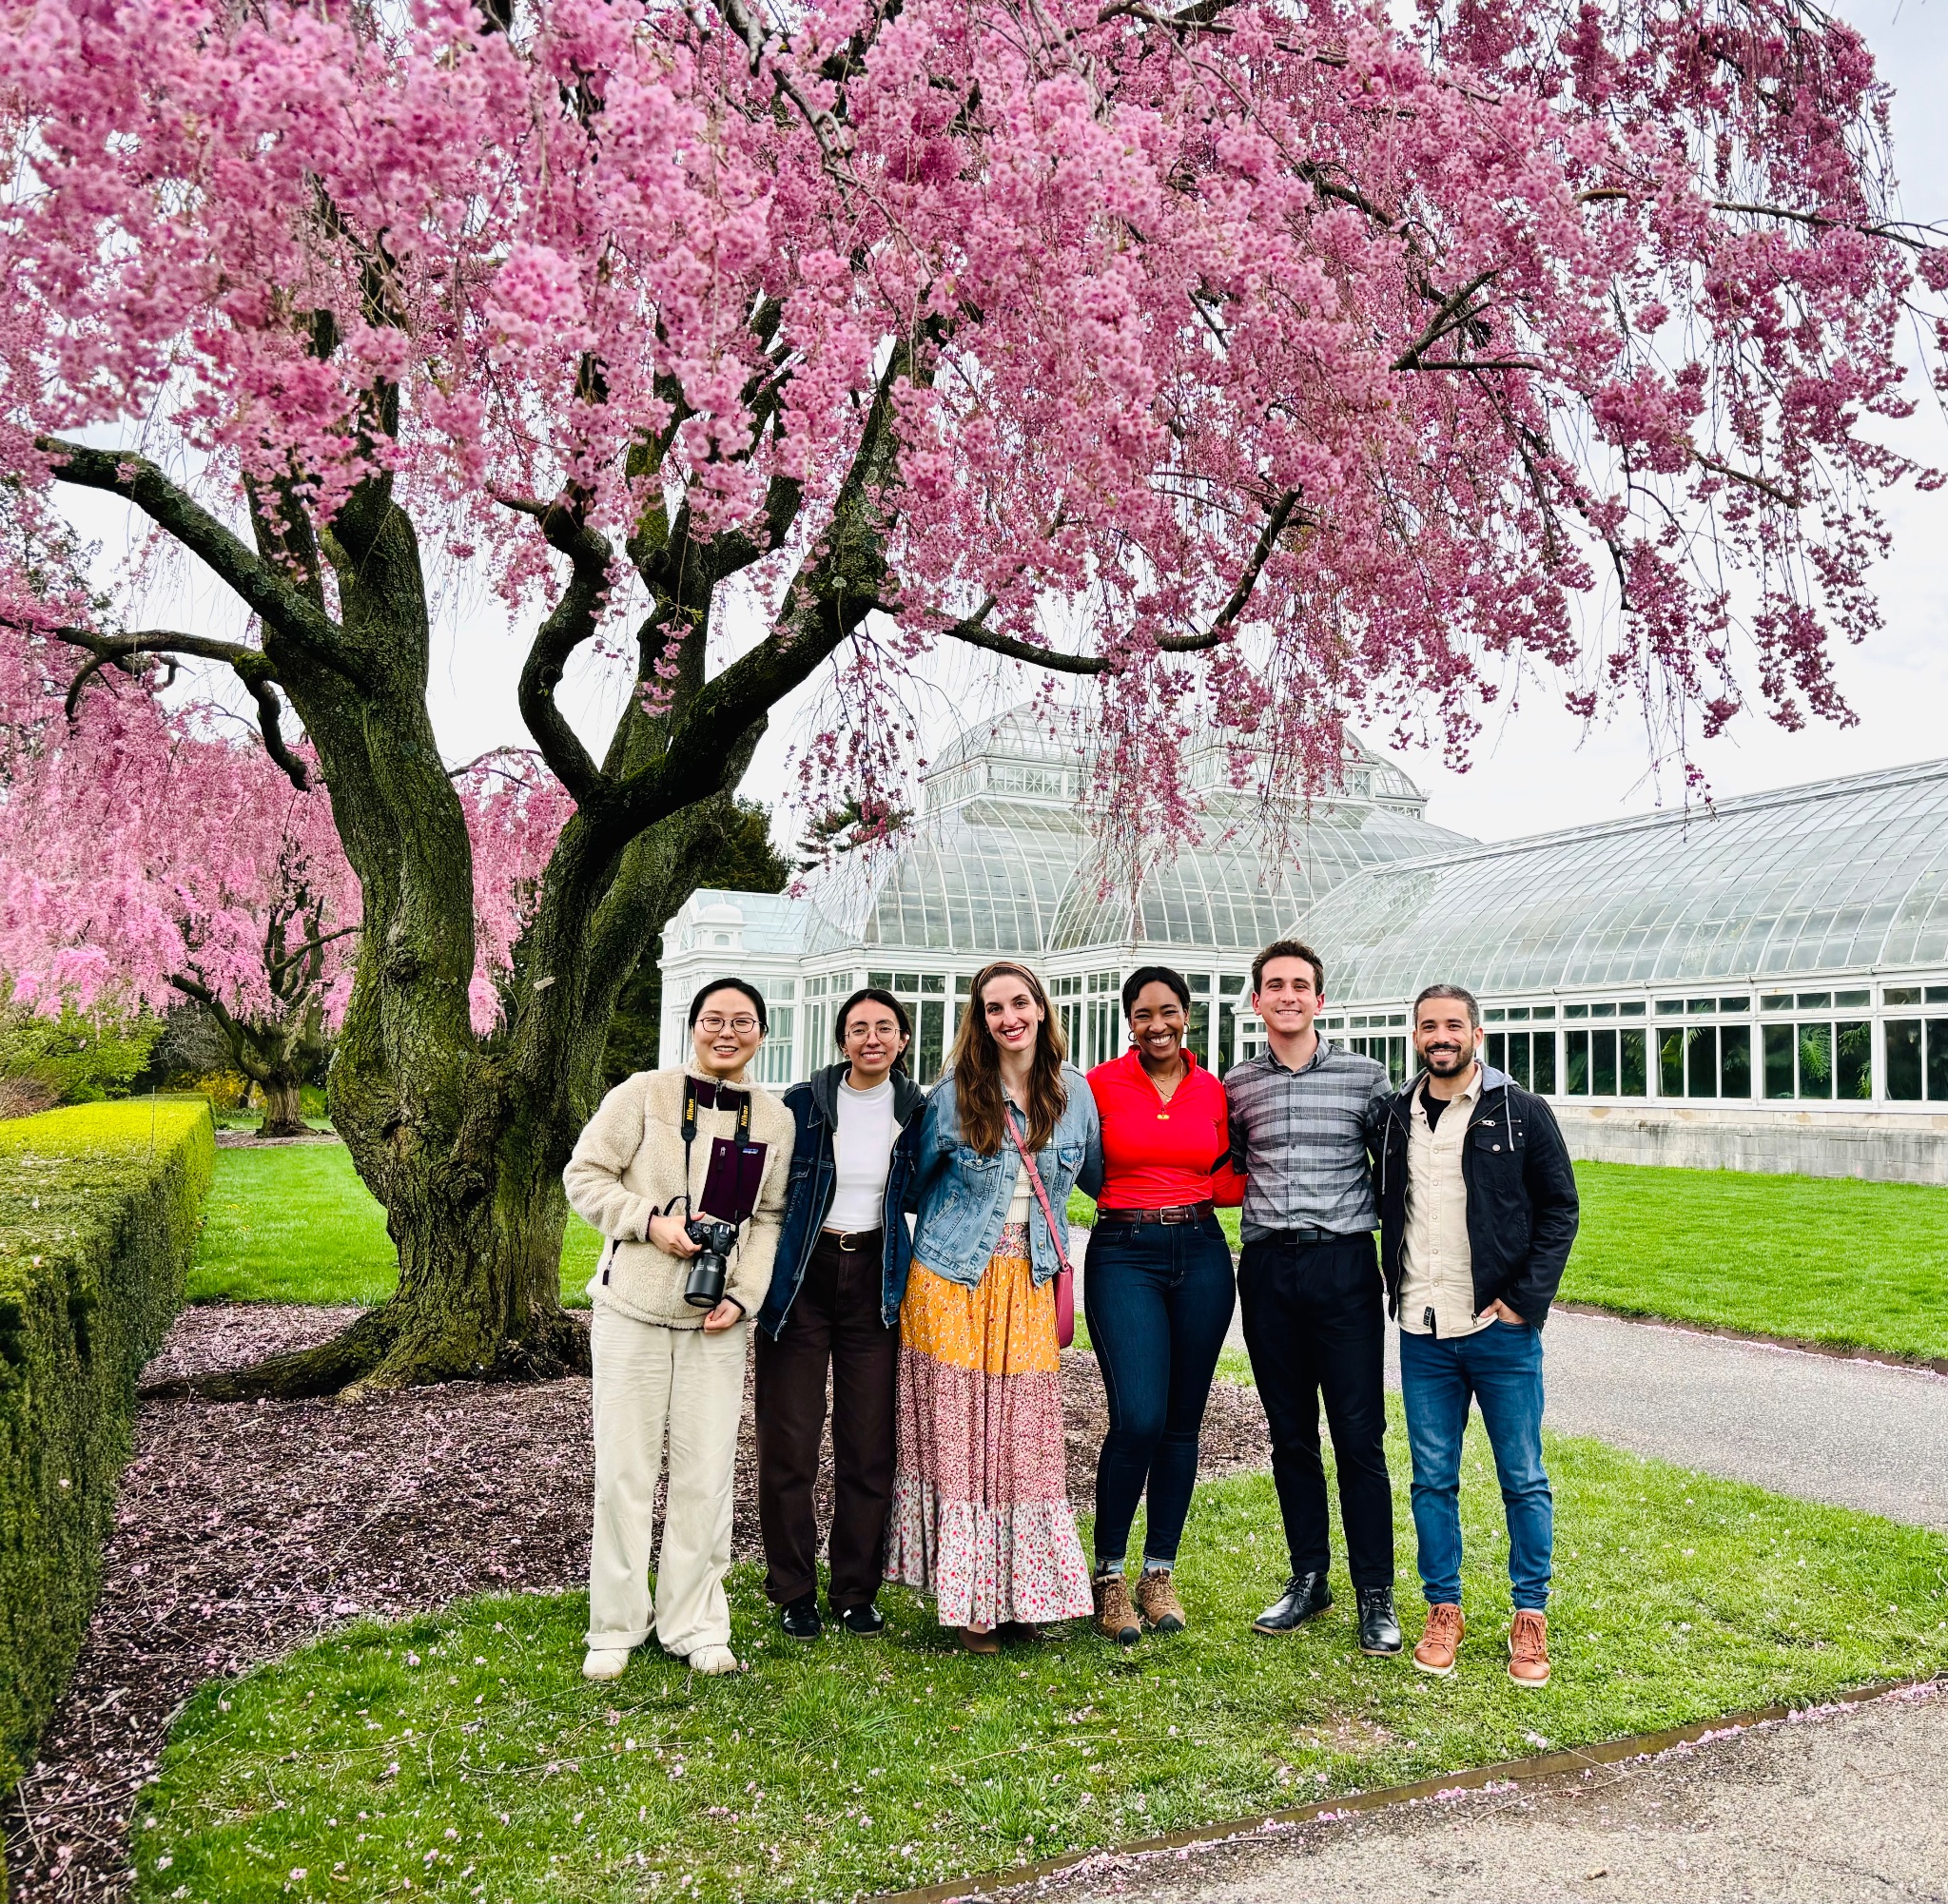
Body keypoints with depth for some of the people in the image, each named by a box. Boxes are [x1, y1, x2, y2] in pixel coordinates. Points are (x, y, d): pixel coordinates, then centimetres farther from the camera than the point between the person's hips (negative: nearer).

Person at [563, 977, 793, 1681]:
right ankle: (616, 1627, 20)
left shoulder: (776, 1120, 6)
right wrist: (651, 1221, -17)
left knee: (707, 1474, 6)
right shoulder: (645, 1094, -5)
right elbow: (584, 1176, -3)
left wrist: (744, 1294, -4)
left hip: (716, 1319, 3)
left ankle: (695, 1623, 22)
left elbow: (771, 1218, 9)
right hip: (633, 1308, -3)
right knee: (624, 1469, 4)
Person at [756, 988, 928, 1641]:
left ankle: (857, 1591, 21)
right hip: (802, 1278, -1)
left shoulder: (918, 1113, 3)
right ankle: (793, 1592, 18)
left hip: (877, 1283, 2)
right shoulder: (801, 1105, -3)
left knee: (870, 1446, 5)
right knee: (790, 1446, 2)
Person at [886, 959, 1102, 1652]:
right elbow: (916, 1184, 11)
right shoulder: (953, 1097, -4)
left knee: (1027, 1439, 3)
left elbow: (1096, 1176, 18)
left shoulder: (1073, 1091, 3)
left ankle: (1019, 1592, 15)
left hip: (1029, 1285, 2)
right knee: (958, 1437, 0)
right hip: (953, 1284, -2)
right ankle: (967, 1597, 11)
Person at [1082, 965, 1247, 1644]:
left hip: (1200, 1253, 4)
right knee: (1138, 1420, -12)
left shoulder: (1213, 1092, 8)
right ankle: (1109, 1574, 8)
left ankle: (1160, 1573, 23)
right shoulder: (1100, 1084, -2)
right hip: (1123, 1256, -3)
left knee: (1182, 1422, 8)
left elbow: (1224, 1181, 14)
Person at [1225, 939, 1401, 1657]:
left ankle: (1375, 1592, 11)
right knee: (1290, 1435, 11)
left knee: (1359, 1437, -1)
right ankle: (1308, 1578, 23)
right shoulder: (1237, 1085, 7)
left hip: (1344, 1266, -2)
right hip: (1267, 1269, 3)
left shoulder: (1365, 1076, 1)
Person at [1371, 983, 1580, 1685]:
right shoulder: (1396, 1115, 7)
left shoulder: (1520, 1112, -3)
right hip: (1421, 1333, 3)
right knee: (1433, 1479, 10)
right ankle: (1443, 1610, 22)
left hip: (1501, 1330, -3)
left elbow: (1560, 1207, -2)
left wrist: (1526, 1300, -9)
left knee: (1524, 1479, 6)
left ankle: (1531, 1616, 19)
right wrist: (1398, 1289, 6)